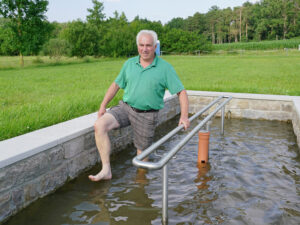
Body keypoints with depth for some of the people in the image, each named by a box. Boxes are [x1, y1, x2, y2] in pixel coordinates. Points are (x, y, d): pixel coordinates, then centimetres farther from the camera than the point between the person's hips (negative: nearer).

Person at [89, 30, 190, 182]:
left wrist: (184, 115, -18)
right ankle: (106, 170, -18)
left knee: (142, 152, 4)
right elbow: (116, 85, 15)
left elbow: (181, 92, -6)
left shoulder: (165, 68, -4)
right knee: (100, 125, -21)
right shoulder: (129, 64, 7)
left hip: (146, 115, -3)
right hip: (125, 107, 3)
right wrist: (103, 105, 8)